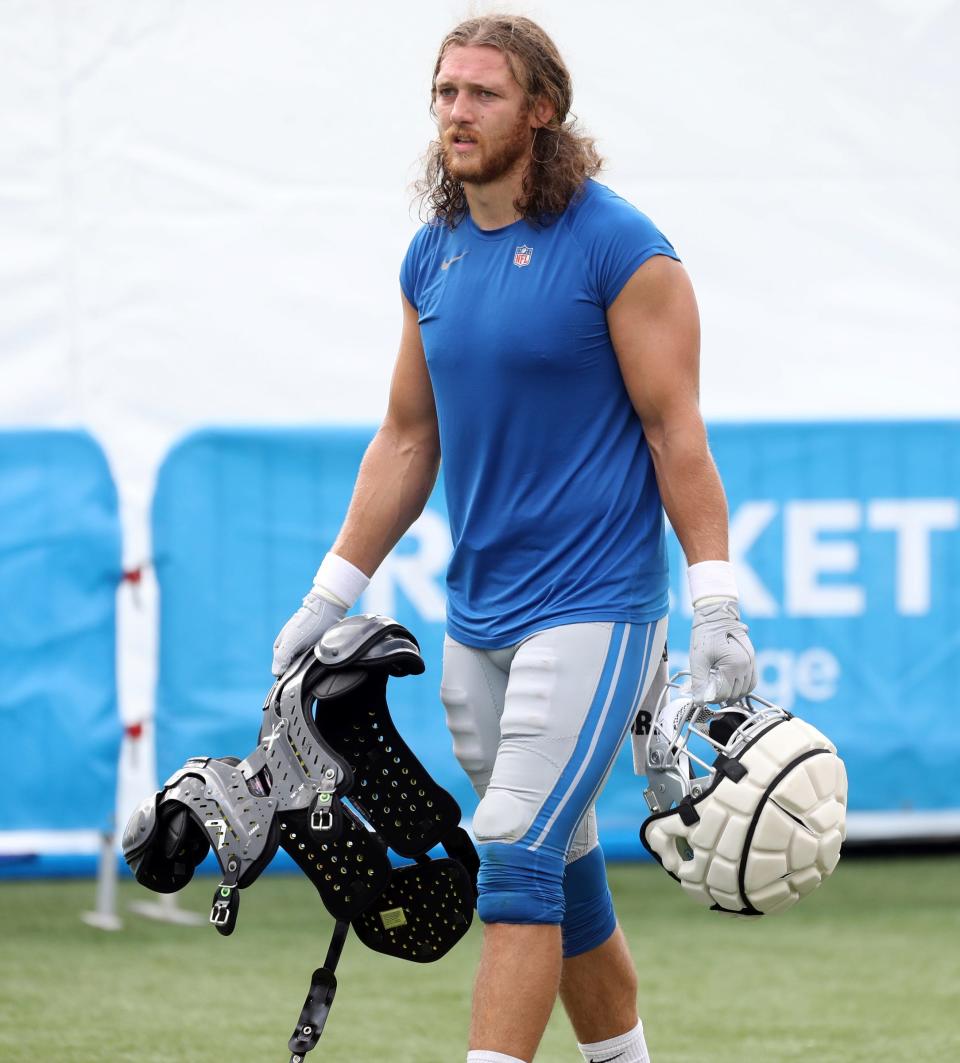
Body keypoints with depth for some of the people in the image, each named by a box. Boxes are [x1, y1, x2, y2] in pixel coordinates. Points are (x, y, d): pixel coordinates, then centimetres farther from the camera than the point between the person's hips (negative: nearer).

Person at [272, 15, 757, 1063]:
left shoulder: (618, 248, -9)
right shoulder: (432, 256, 10)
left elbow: (675, 432, -9)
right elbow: (408, 440, 17)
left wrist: (715, 608, -12)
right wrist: (329, 598, 16)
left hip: (593, 611, -7)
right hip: (475, 620, 7)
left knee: (518, 867, -14)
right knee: (561, 876, 12)